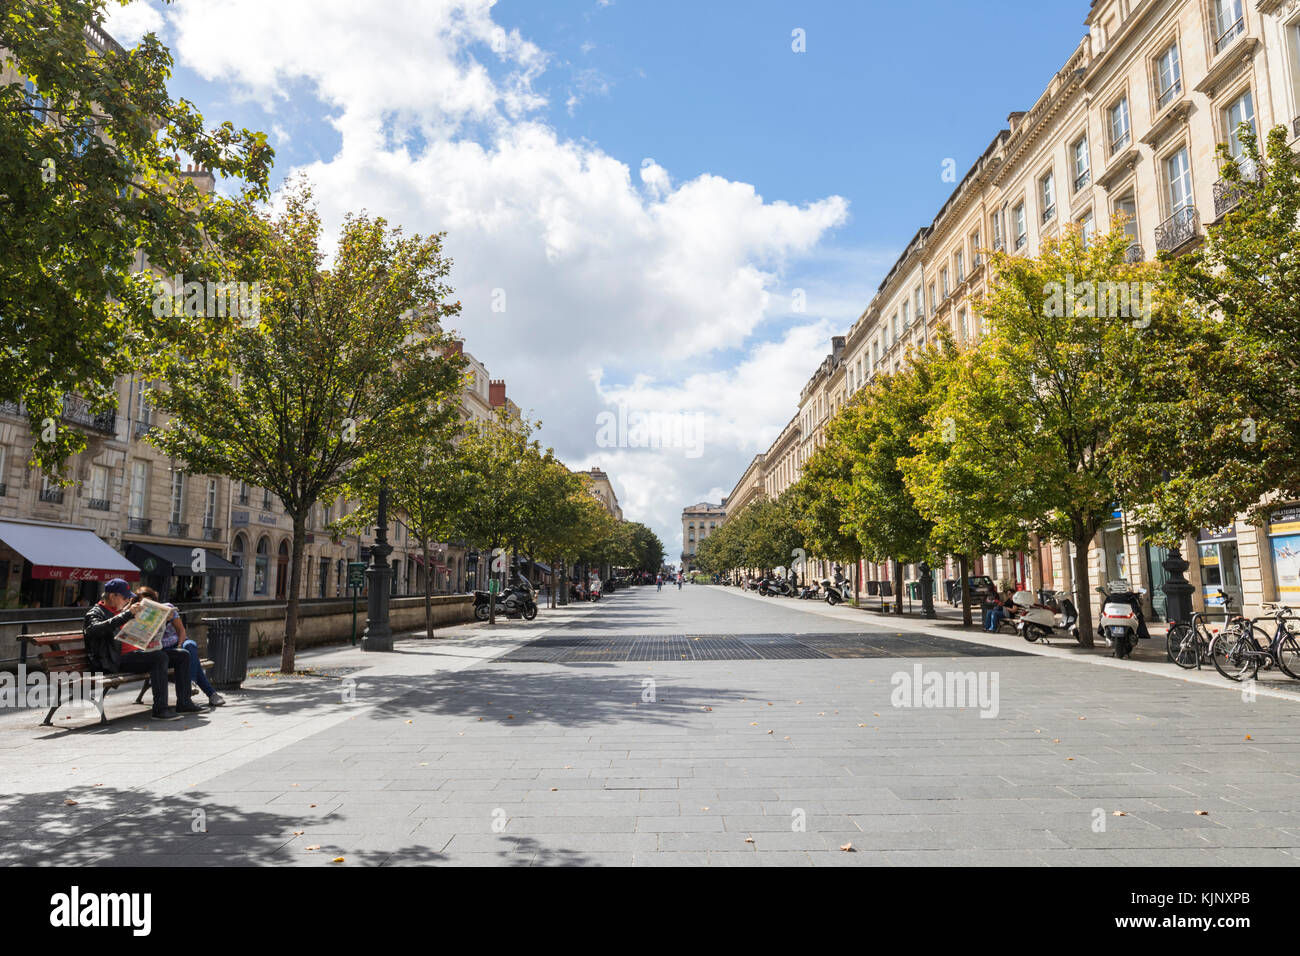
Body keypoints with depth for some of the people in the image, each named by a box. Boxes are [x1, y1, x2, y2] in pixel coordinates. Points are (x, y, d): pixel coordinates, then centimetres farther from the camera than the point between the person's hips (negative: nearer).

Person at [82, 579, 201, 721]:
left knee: (182, 655, -2)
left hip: (134, 654, 9)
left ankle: (183, 703, -4)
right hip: (118, 661, -9)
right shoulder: (95, 613, 1)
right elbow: (97, 628, -24)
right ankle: (159, 709, -35)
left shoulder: (122, 612, 27)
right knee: (160, 657, -33)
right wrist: (128, 614, -30)